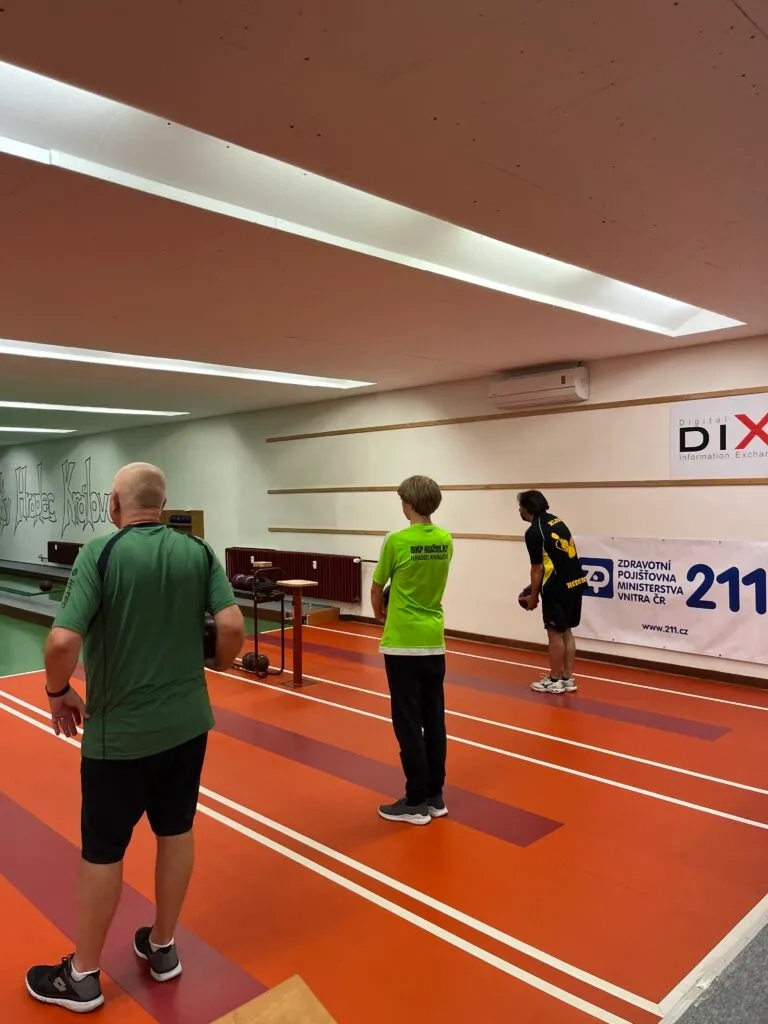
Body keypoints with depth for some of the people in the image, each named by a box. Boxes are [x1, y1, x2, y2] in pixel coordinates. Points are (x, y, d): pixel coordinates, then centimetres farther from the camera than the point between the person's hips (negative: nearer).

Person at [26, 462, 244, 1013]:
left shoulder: (100, 553, -15)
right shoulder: (199, 552, -4)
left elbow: (63, 641, -23)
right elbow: (232, 626, -12)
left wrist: (59, 692, -4)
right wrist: (214, 669, 7)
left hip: (120, 731, -4)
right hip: (188, 721, 4)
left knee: (103, 851, 13)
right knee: (176, 832, 19)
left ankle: (83, 977, 31)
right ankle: (163, 947, 37)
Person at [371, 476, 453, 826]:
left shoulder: (397, 541, -13)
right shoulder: (446, 541, 2)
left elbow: (377, 588, 0)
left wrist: (380, 612, 21)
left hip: (403, 643, -6)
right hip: (434, 642, 6)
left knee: (408, 723, 3)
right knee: (434, 720, 12)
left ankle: (416, 802, 11)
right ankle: (435, 796, 21)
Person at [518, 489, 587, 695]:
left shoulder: (534, 532, -12)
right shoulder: (556, 521, 12)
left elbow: (537, 568, -10)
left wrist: (533, 596, 2)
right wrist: (537, 587, 22)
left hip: (558, 588, -8)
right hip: (575, 582, 8)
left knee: (555, 633, 4)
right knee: (566, 631, 15)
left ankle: (555, 681, 14)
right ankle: (568, 678, 22)